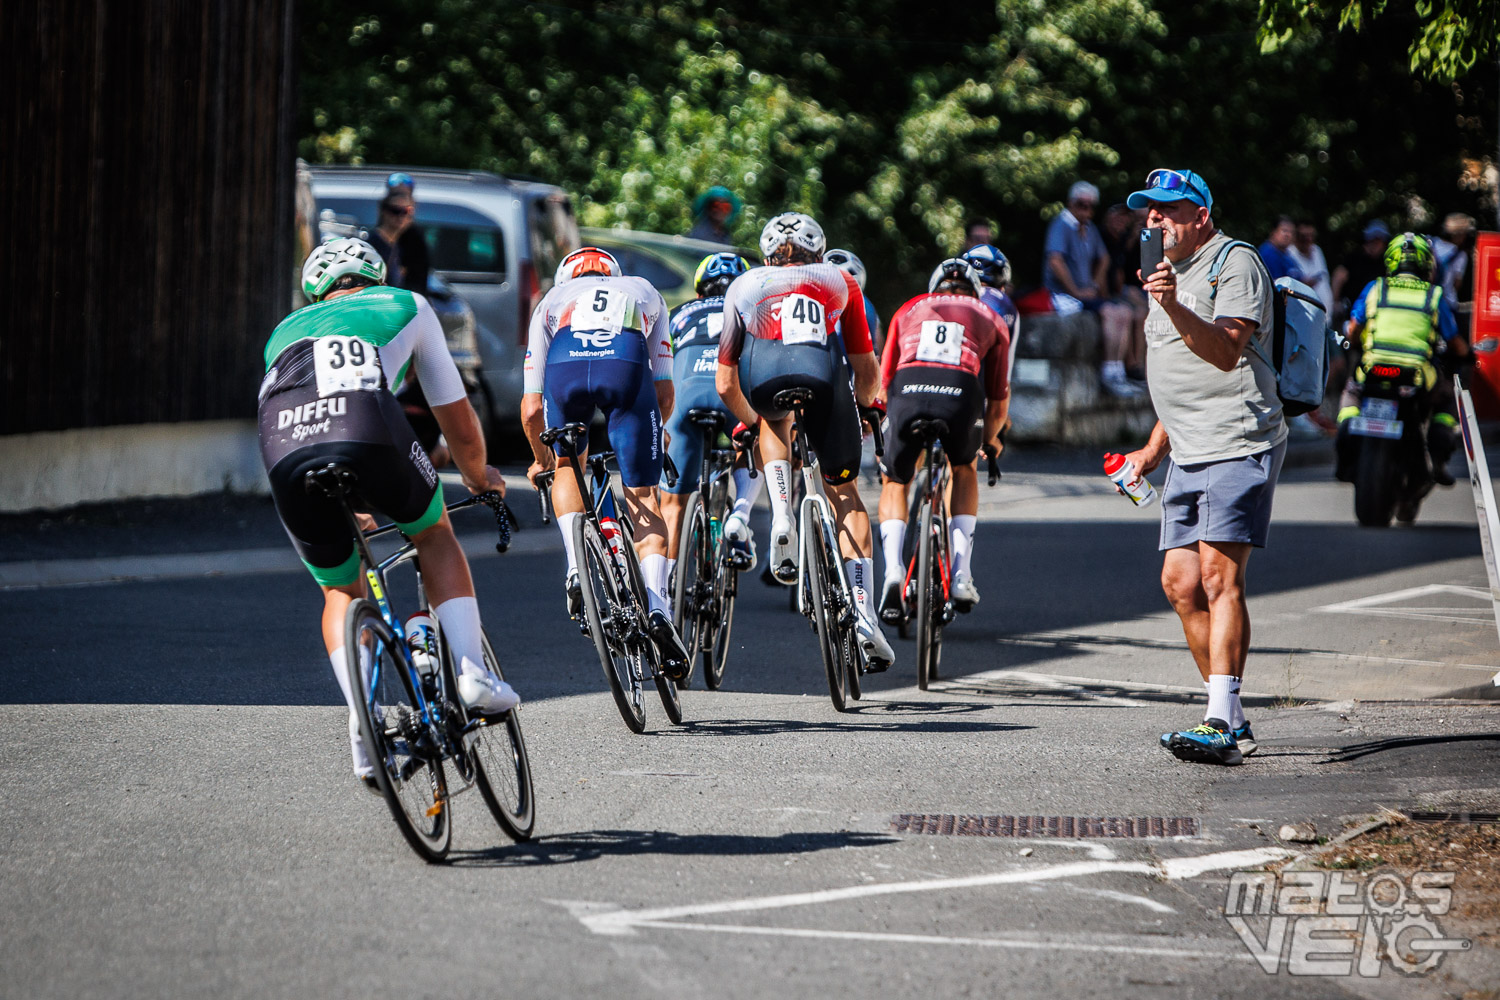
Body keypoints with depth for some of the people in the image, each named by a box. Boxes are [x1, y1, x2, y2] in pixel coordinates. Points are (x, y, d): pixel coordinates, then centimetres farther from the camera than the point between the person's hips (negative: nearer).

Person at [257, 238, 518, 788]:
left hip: (285, 453, 2)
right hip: (367, 430, -2)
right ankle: (472, 671, 11)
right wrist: (479, 476, 62)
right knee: (435, 535, 28)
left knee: (342, 591, 25)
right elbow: (460, 425, 40)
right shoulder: (407, 306, 35)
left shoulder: (285, 330, 41)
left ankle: (363, 726, 8)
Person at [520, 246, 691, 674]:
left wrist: (541, 459, 52)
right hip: (627, 365, 0)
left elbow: (532, 409, 34)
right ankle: (658, 607, -8)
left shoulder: (551, 301, 38)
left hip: (566, 366, 0)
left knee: (568, 467, 28)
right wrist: (646, 440, 55)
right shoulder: (645, 292, 41)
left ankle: (576, 567, 7)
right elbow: (664, 393, 37)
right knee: (643, 495, 10)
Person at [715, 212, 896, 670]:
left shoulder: (744, 286, 37)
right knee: (845, 493, 17)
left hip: (763, 374, 0)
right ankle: (863, 613, 5)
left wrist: (750, 420, 55)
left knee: (774, 420, 37)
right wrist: (864, 403, 56)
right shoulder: (839, 281, 36)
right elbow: (867, 371, 34)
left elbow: (726, 385, 36)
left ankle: (782, 520, 14)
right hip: (824, 374, 0)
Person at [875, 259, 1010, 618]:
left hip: (908, 391, 0)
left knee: (894, 483, 25)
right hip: (961, 394, 0)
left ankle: (893, 570, 0)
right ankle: (961, 575, 21)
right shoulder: (990, 319, 31)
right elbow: (999, 397, 30)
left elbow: (884, 382, 31)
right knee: (964, 470, 32)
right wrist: (989, 438, 49)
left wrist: (894, 421, 49)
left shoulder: (910, 309, 33)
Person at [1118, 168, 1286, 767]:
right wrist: (1155, 448, 23)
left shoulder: (1235, 263, -6)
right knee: (1180, 583, 5)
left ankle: (1222, 727, -23)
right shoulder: (1172, 271, 23)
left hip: (1238, 446, -10)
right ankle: (1233, 720, 12)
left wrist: (1174, 307, -33)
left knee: (1218, 576, -17)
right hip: (1189, 454, 10)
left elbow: (1226, 351, -22)